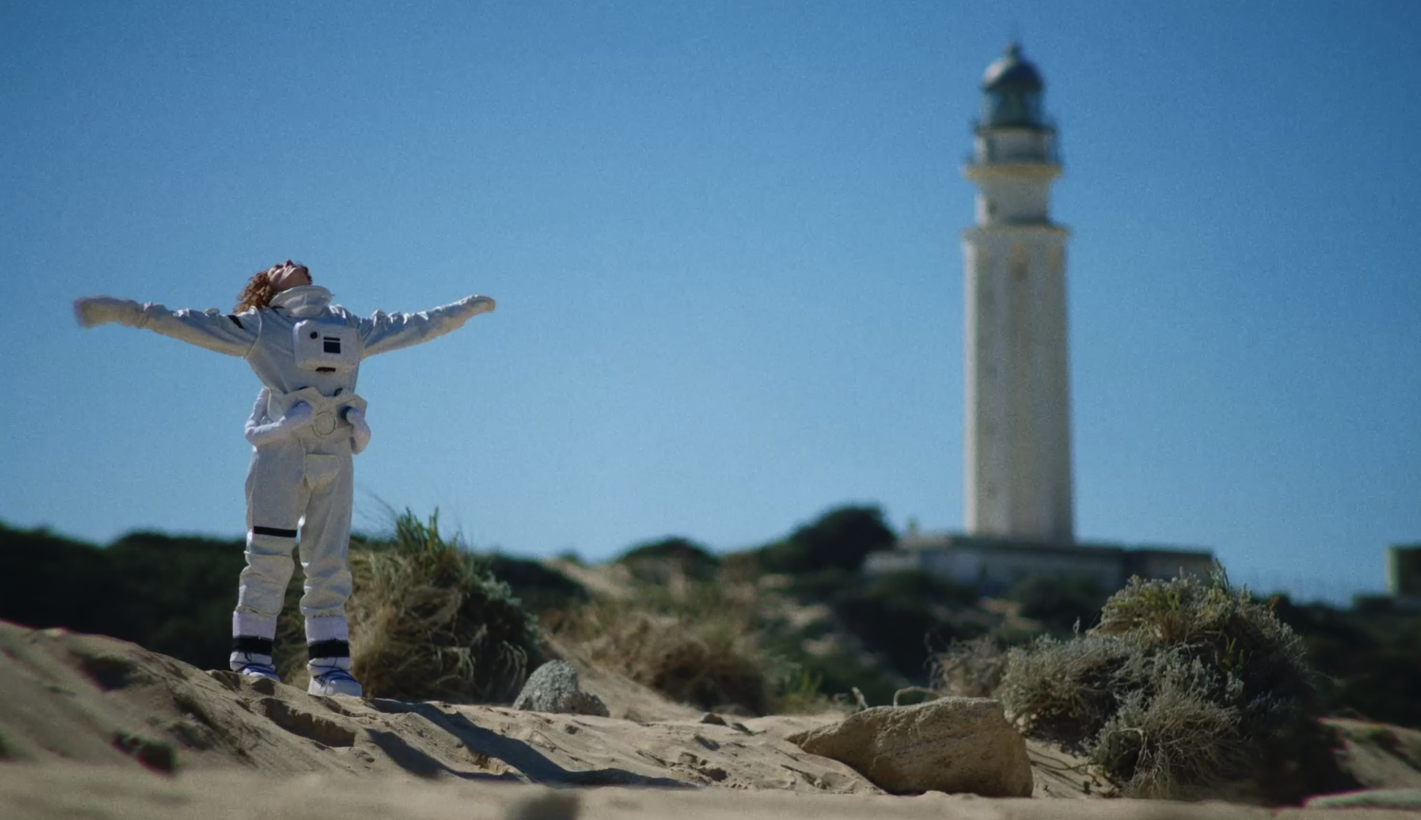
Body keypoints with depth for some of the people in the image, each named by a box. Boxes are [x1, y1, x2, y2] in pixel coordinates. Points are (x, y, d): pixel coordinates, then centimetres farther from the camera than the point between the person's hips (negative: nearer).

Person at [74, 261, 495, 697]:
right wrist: (130, 312, -1)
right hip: (281, 447, -3)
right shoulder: (258, 325, 15)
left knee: (330, 564, 2)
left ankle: (330, 665, 4)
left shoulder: (351, 327, 25)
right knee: (269, 556, -6)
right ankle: (251, 657, -1)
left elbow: (413, 326, 35)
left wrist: (466, 308, 43)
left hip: (335, 453, 3)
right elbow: (189, 324, 9)